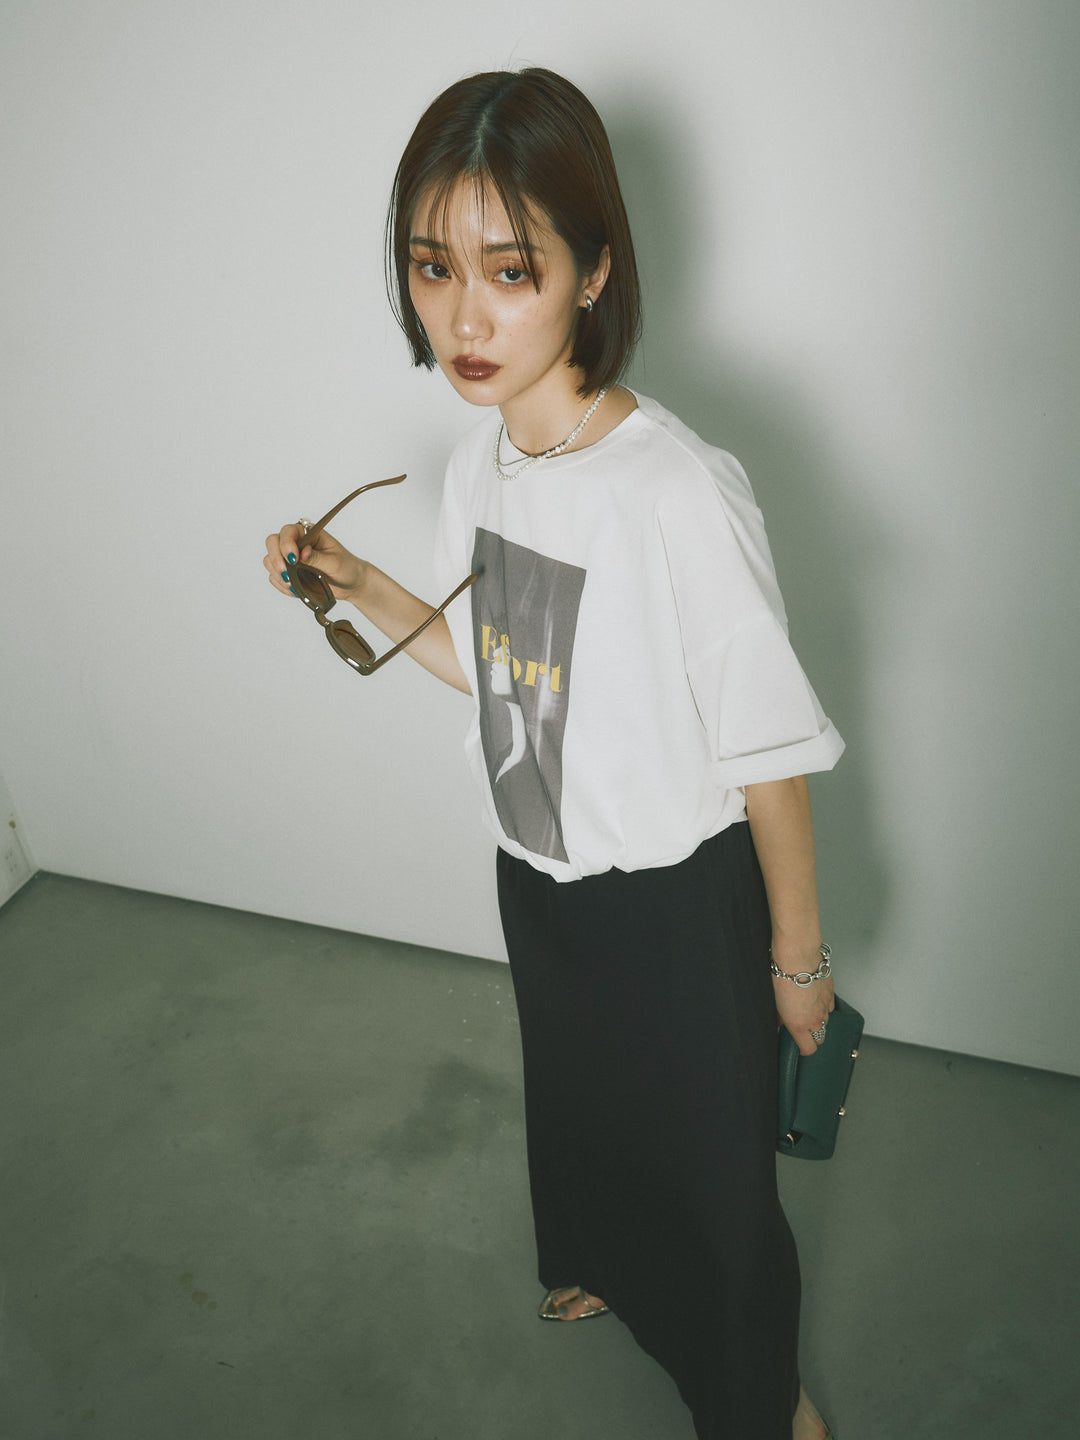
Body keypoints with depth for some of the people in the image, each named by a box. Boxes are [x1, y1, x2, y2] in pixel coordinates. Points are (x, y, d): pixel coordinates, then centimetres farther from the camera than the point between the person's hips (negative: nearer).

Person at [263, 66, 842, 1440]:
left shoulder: (678, 491, -30)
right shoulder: (479, 455, -7)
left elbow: (771, 752, -21)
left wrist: (799, 954, -10)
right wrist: (357, 583, -6)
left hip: (677, 897, -6)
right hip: (537, 874, 6)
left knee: (708, 1154, 17)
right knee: (574, 1093, 31)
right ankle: (601, 1262, 65)